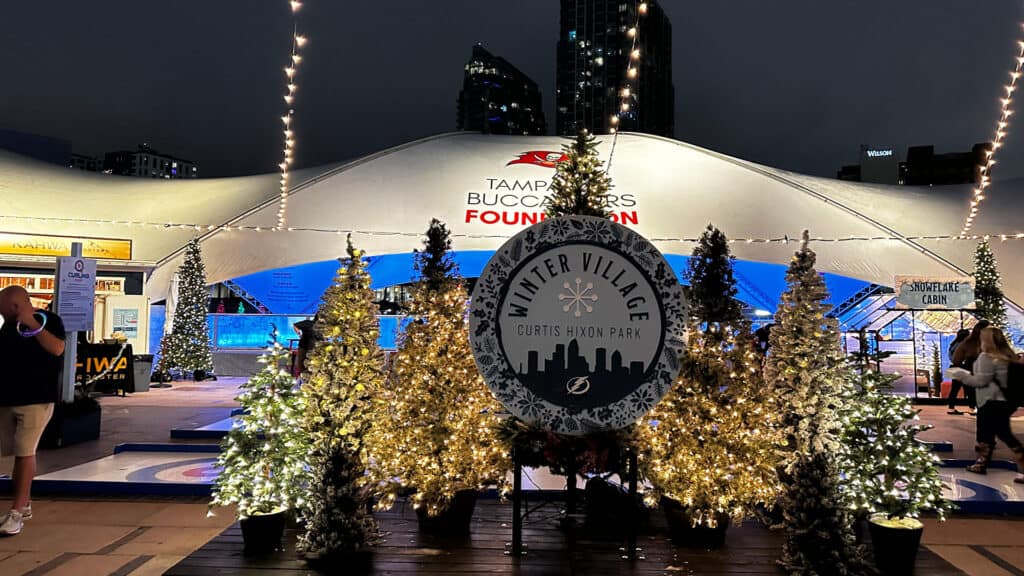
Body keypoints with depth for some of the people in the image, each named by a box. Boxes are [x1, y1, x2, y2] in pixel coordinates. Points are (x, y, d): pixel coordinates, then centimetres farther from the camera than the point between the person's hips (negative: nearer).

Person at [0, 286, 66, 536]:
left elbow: (57, 349, -19)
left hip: (36, 399, -6)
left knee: (25, 452, -8)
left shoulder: (48, 320, -5)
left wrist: (33, 325, -22)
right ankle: (24, 504, 21)